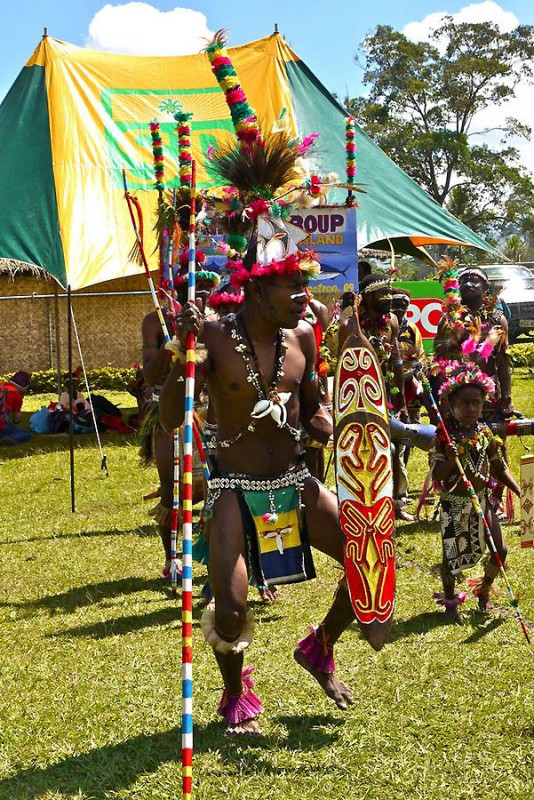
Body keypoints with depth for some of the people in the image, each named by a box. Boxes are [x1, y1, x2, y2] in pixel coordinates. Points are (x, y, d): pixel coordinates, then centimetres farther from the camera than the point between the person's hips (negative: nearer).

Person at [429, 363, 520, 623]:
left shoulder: (485, 433, -2)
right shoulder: (445, 436, -16)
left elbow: (500, 468, 7)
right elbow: (436, 475, -18)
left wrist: (519, 491, 0)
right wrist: (451, 460, -36)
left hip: (481, 499, 5)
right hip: (454, 503, -5)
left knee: (499, 549, 5)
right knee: (451, 555, 5)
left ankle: (484, 589, 32)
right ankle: (450, 601, 28)